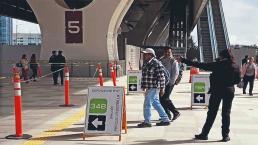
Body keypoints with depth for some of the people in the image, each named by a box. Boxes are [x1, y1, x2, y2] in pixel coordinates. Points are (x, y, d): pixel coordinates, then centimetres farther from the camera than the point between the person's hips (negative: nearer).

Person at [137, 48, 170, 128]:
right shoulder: (146, 64, 13)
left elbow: (161, 76, -15)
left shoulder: (156, 63, -14)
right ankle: (165, 120, 22)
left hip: (154, 87, -9)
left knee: (147, 103, -5)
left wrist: (162, 88, -16)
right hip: (149, 88, 9)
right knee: (156, 103, 14)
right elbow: (144, 76, 20)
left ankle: (147, 121, 5)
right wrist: (143, 86, 18)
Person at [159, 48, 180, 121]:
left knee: (165, 98, -12)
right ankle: (167, 114, 18)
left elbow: (176, 73, -9)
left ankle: (176, 112, 1)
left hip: (169, 83, -7)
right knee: (161, 99, 7)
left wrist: (171, 82, -14)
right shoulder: (161, 60, 12)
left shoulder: (173, 61, -4)